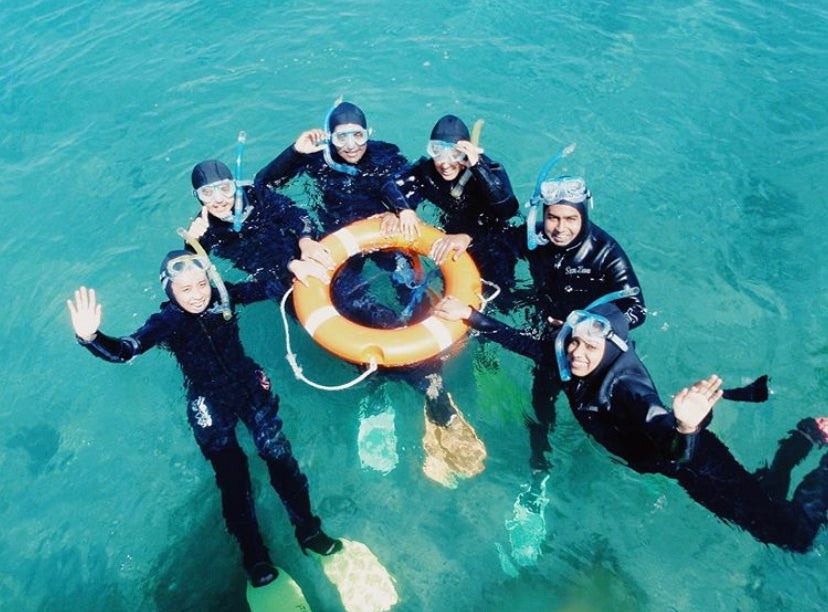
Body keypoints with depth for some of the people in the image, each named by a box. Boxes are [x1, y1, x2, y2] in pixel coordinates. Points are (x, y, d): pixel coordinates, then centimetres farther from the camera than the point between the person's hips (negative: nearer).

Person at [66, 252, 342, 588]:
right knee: (232, 476, -3)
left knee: (278, 453, -4)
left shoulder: (223, 295, -10)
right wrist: (90, 337, -45)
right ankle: (254, 555, 11)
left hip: (250, 387, 2)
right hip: (210, 405, -2)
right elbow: (123, 351, -25)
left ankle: (308, 530, 10)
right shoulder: (166, 322, -16)